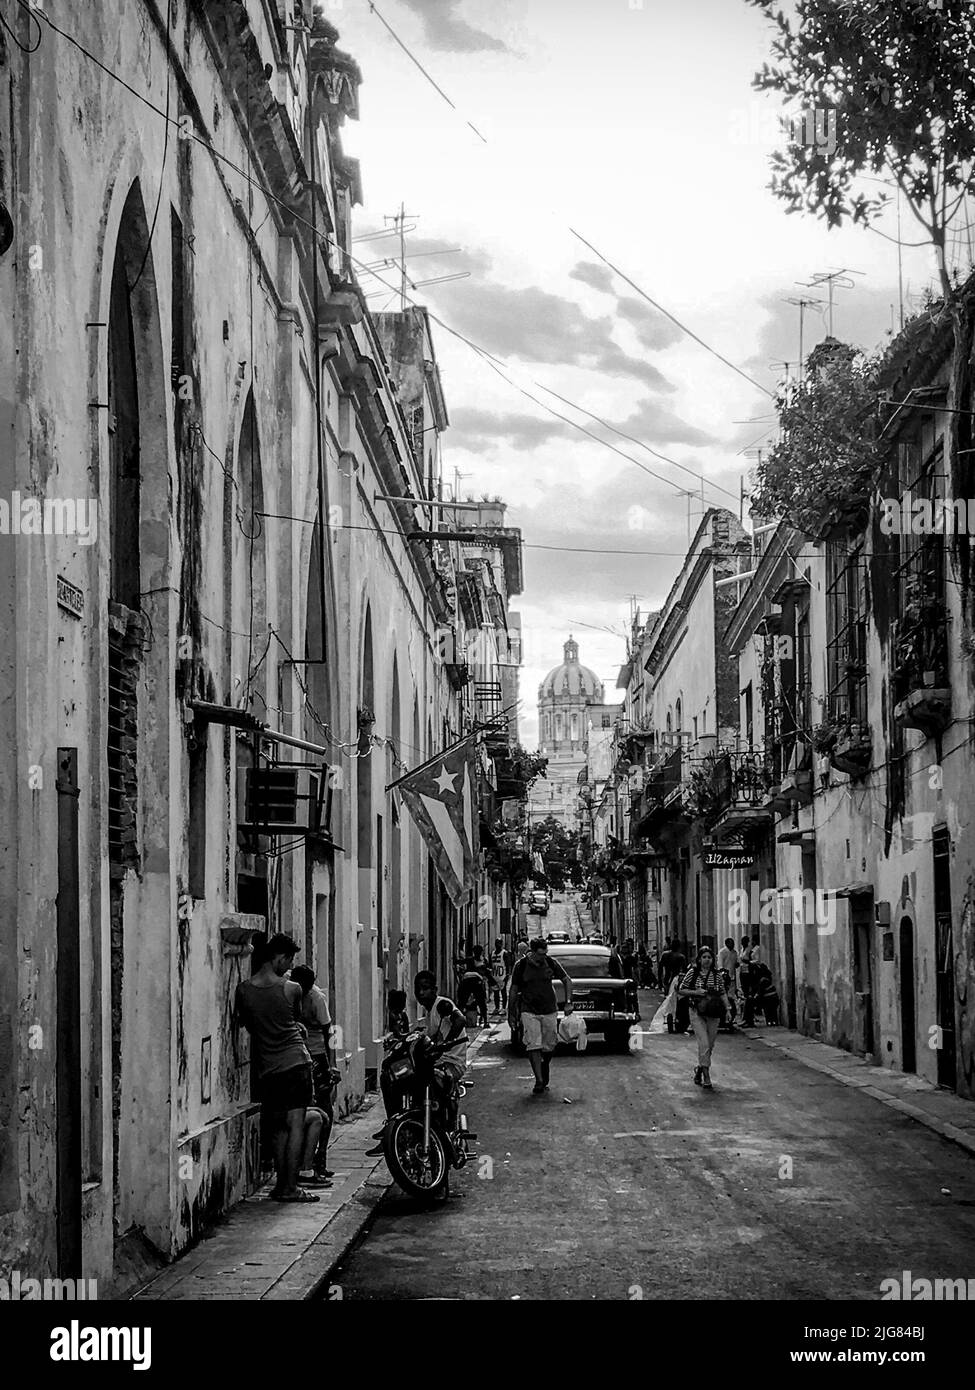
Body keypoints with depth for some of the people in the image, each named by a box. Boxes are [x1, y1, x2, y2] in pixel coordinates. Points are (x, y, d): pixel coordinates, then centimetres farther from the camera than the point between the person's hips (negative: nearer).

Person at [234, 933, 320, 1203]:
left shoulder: (243, 990, -1)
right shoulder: (291, 989, -8)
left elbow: (239, 1023, 13)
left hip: (266, 1067, 4)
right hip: (295, 1061, -4)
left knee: (278, 1128, 13)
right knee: (296, 1125, -2)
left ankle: (281, 1184, 15)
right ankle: (290, 1187, -4)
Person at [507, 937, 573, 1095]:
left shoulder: (551, 963, 0)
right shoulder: (521, 965, -4)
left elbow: (567, 981, 11)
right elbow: (513, 990, 5)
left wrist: (568, 1002, 0)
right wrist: (511, 1014, 5)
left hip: (550, 1011, 2)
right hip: (529, 1012, -2)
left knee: (549, 1047, 6)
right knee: (533, 1046, -14)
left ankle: (544, 1067, 34)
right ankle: (539, 1081, -17)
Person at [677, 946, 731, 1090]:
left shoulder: (716, 974, 5)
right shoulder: (693, 972, -2)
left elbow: (722, 993, 11)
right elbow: (682, 989, 3)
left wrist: (726, 1008, -4)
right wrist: (695, 992, -13)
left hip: (713, 1014, 3)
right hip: (698, 1013, -3)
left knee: (710, 1046, 9)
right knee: (704, 1044, -13)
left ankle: (699, 1068, 34)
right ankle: (706, 1078, -11)